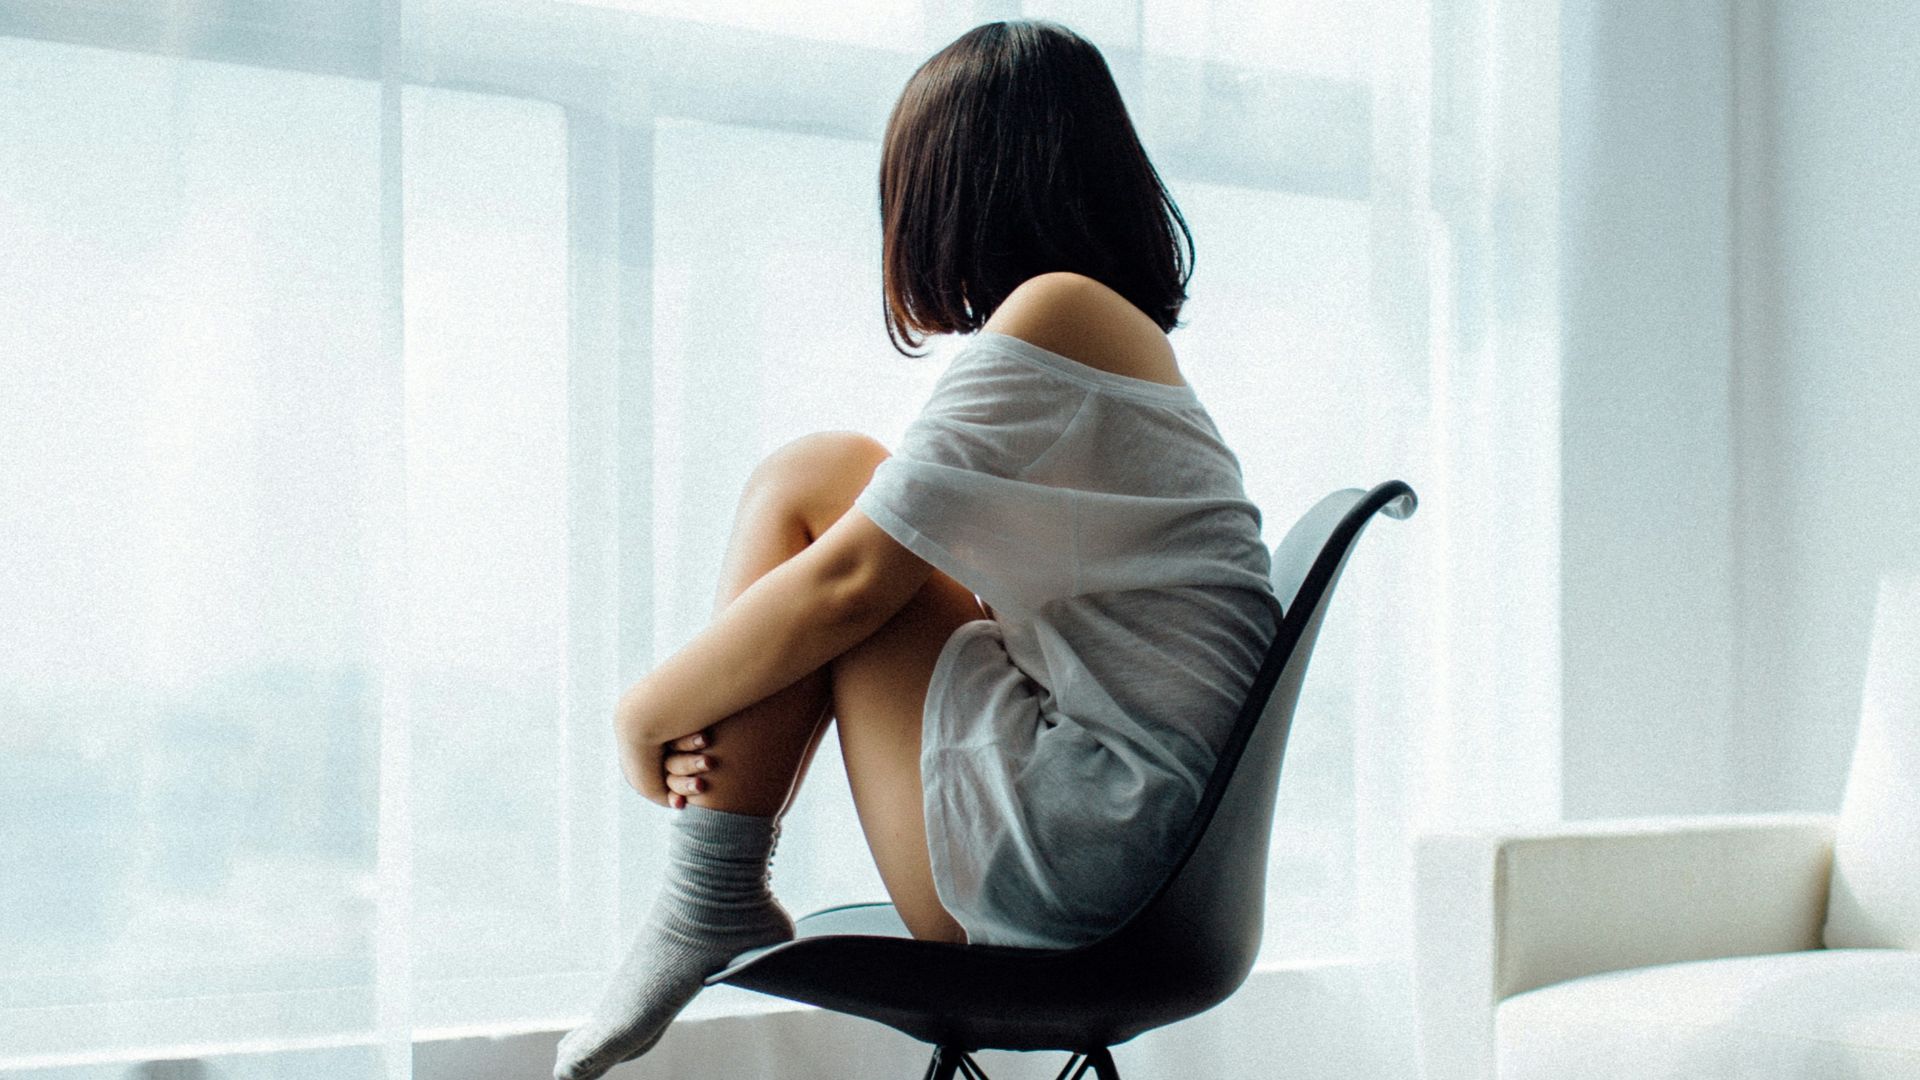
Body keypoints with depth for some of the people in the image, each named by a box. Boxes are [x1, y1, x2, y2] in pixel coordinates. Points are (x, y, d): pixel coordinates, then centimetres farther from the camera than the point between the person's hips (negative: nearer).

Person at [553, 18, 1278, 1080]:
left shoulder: (1055, 312, -10)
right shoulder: (1127, 337, 19)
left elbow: (852, 582, -14)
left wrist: (651, 708, 1)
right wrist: (710, 708, 4)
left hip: (1070, 852, -10)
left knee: (811, 481, -3)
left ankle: (704, 908, -1)